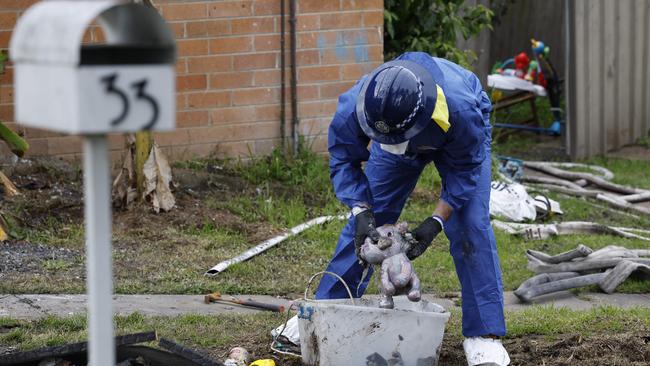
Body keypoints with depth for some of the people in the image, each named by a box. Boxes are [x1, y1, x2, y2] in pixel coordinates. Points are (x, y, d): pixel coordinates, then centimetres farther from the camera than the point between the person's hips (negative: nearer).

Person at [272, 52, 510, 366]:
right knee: (363, 227, 0)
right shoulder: (352, 109, -40)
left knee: (469, 227, -16)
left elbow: (465, 170, -28)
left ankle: (484, 334, -8)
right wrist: (362, 213, -35)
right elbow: (344, 161, -21)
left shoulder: (460, 110, -46)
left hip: (460, 141, -3)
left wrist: (436, 222, -35)